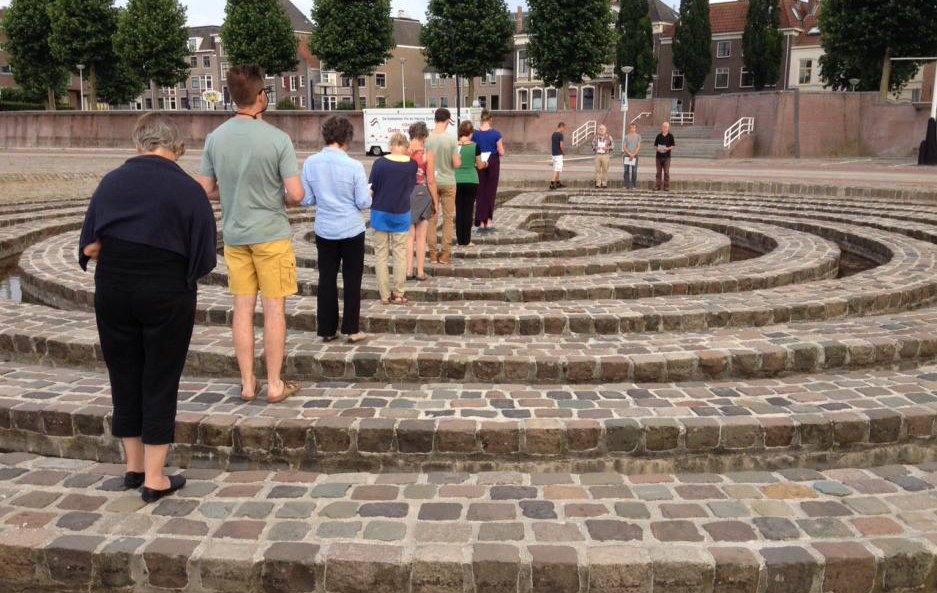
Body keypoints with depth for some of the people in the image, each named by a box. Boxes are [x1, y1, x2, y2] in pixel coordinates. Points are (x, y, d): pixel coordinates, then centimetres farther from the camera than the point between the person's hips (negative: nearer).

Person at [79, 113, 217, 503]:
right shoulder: (188, 189, -11)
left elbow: (90, 248, -4)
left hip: (112, 291, 3)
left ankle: (134, 466, 29)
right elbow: (202, 259, -10)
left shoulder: (111, 182, -2)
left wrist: (124, 255, 10)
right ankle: (155, 479, 13)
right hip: (167, 295, -3)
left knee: (124, 375, 16)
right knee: (160, 381, 7)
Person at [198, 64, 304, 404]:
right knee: (274, 309, 5)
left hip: (234, 234, 4)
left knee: (243, 308, 11)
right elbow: (296, 194, -16)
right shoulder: (277, 139, -14)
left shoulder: (215, 138, -1)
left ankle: (247, 383, 19)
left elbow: (206, 190, 4)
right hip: (271, 234, -4)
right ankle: (275, 385, 13)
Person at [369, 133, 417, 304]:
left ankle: (385, 295, 8)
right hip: (401, 214, 1)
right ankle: (398, 294, 9)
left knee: (381, 254, 7)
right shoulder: (412, 164, -5)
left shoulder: (380, 162, -10)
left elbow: (371, 188, -4)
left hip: (380, 213, -1)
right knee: (400, 254, 8)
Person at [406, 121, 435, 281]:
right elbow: (430, 181, -9)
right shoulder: (427, 154, -11)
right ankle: (420, 272, 12)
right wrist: (436, 201, 2)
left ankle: (409, 271, 13)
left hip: (405, 194, 2)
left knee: (409, 235, 12)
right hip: (422, 194, -2)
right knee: (421, 237, 8)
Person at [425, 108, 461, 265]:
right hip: (448, 182, -1)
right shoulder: (451, 139, -11)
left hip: (432, 182, 2)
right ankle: (445, 254, 9)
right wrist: (460, 159, 10)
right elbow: (457, 164, -11)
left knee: (432, 218, 10)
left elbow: (423, 162, -2)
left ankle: (433, 253, 13)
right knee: (448, 218, 9)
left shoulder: (427, 139, -6)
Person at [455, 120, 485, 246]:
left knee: (459, 210, 9)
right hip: (471, 182, -1)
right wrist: (485, 163, 22)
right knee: (468, 210, 4)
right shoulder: (475, 146, -8)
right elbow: (479, 166, 1)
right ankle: (466, 240, 5)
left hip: (457, 182, 2)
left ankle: (460, 239, 11)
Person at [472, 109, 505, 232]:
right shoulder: (496, 134, -8)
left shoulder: (475, 134, -3)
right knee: (491, 192, 9)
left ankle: (481, 222, 5)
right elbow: (501, 153, -9)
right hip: (493, 164, -1)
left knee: (480, 193, 8)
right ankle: (489, 221, 10)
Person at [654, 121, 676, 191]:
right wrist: (657, 149, -10)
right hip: (659, 156, 3)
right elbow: (655, 145, 11)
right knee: (659, 172, 4)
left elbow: (673, 146, 2)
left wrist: (668, 148, -16)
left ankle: (666, 186, 0)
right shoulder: (659, 136, 10)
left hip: (667, 156, -3)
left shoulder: (670, 136, 3)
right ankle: (658, 186, 8)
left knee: (666, 172, -4)